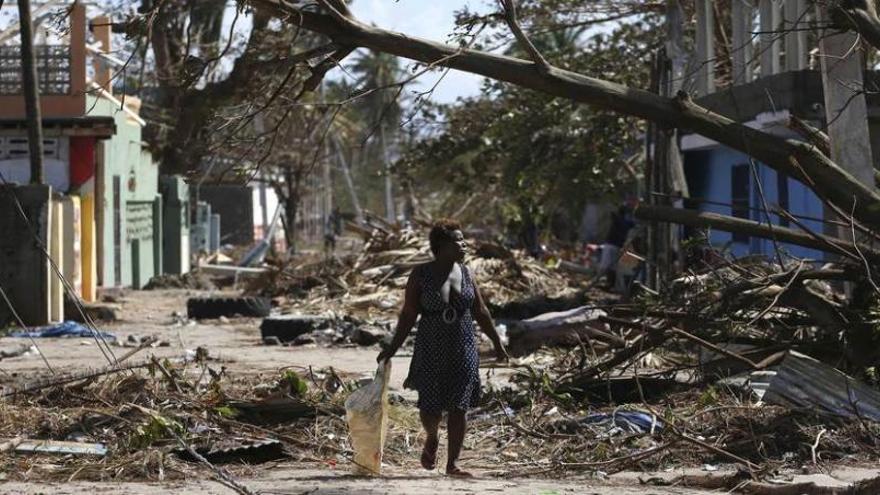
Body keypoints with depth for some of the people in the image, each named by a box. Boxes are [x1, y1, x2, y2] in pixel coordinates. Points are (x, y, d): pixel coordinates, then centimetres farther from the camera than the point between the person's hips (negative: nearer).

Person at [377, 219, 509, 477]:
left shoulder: (464, 272, 5)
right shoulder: (421, 275, -5)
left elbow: (480, 311, 12)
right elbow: (408, 315, -3)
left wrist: (497, 343, 13)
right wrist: (392, 348, -5)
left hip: (463, 350, 3)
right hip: (431, 351, -3)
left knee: (459, 407, -2)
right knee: (430, 407, -1)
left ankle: (453, 463, 4)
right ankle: (431, 440, 33)